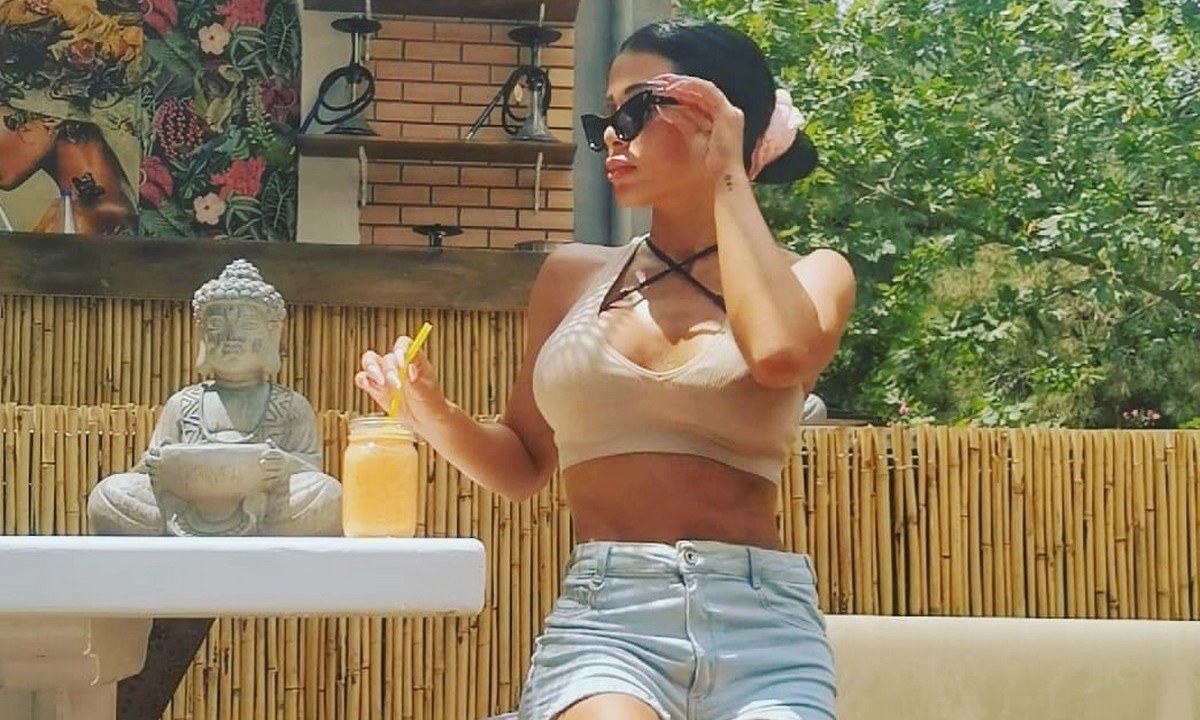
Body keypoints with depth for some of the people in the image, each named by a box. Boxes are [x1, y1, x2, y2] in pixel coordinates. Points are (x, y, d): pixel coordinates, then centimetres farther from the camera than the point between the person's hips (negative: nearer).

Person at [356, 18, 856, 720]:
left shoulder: (811, 277, 10)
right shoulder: (574, 277, 17)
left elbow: (780, 354, -15)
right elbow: (525, 464, 23)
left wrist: (727, 179, -3)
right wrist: (432, 412, 3)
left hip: (761, 622, 0)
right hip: (602, 614, 1)